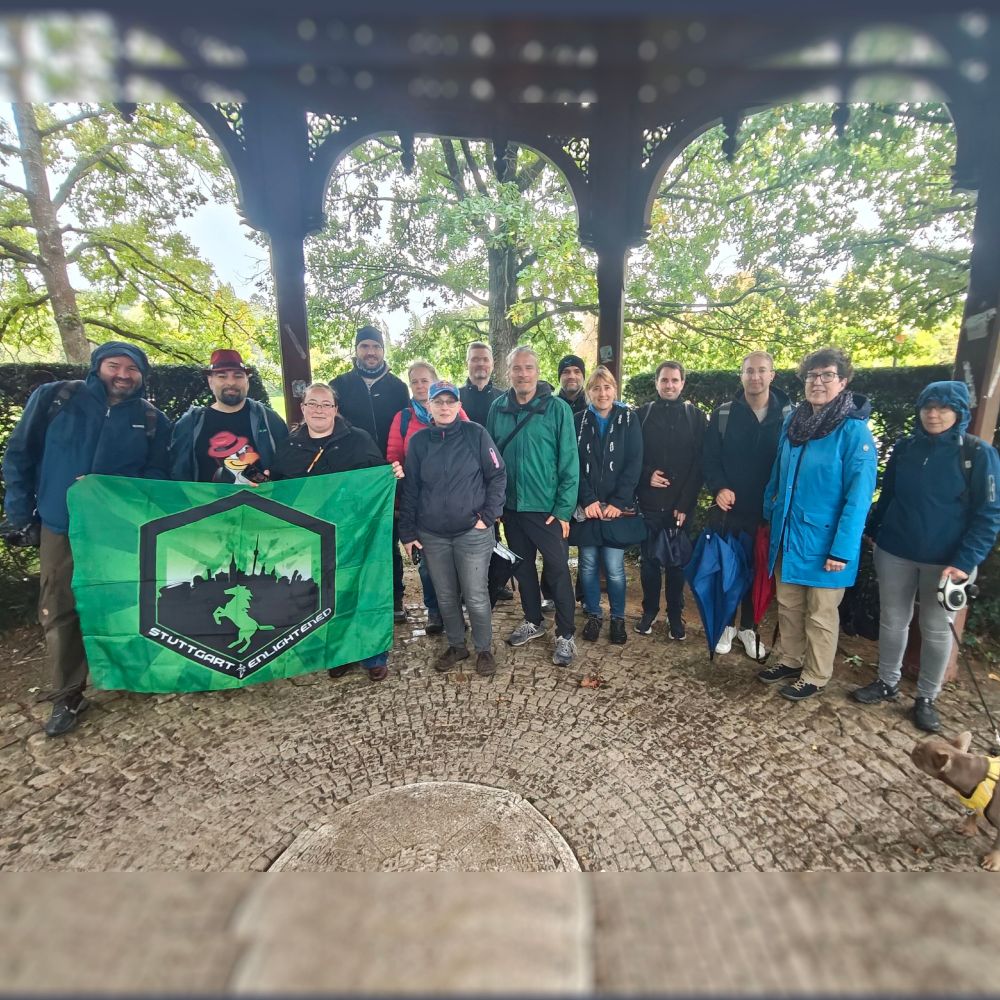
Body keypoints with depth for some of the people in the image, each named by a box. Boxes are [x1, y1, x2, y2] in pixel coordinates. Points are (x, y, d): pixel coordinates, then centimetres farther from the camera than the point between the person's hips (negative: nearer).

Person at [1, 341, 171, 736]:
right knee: (60, 613, 6)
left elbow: (158, 476, 0)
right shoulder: (54, 398, -1)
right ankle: (67, 697, 22)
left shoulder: (152, 419, 0)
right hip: (61, 528, 1)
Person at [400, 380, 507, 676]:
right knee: (446, 597, 14)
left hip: (472, 532, -3)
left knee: (476, 597, 3)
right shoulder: (419, 441, 4)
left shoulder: (476, 434, -4)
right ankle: (456, 645, 35)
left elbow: (498, 475, -2)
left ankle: (484, 649, 25)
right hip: (432, 536, 3)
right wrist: (408, 533, 5)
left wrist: (488, 516, -9)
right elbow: (410, 490, 7)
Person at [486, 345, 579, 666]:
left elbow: (569, 462, -10)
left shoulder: (557, 409, -9)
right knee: (522, 566, 17)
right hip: (510, 506, 5)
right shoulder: (498, 408, 3)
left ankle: (566, 635, 19)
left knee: (558, 570, 4)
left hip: (546, 508, -4)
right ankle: (533, 621, 36)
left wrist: (564, 509, -13)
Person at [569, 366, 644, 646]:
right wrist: (587, 500, -11)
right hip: (586, 507, 1)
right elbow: (573, 465, -1)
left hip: (618, 507, -1)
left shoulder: (629, 420, 3)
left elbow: (634, 464, -3)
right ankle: (593, 615, 24)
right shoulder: (578, 421, 5)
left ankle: (618, 618, 18)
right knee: (588, 565, 7)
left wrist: (618, 502, -12)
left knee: (614, 567, -1)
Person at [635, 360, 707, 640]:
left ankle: (675, 615, 22)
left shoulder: (695, 416, 4)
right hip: (649, 502, 1)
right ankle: (649, 610, 24)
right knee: (649, 560, 8)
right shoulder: (643, 414, 6)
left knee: (677, 561, 7)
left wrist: (686, 503, -8)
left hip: (680, 504, 0)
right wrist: (647, 474, -13)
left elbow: (699, 463, -1)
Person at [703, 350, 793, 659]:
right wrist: (718, 487, -17)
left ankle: (747, 627, 29)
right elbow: (709, 458, -1)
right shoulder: (722, 414, 0)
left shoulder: (788, 415, 0)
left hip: (768, 510, 0)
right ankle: (726, 624, 26)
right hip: (729, 509, 0)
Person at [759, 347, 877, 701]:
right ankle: (790, 661, 37)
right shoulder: (793, 422, 4)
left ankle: (815, 676, 29)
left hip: (823, 542, -6)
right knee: (788, 605, 18)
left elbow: (859, 496, -17)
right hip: (787, 536, 6)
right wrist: (768, 517, 15)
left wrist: (842, 549, -19)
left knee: (820, 615, 11)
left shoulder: (854, 430, -15)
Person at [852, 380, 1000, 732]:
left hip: (945, 560, -2)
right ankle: (887, 683, 29)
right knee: (892, 620, 12)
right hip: (894, 552, 3)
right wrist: (873, 533, 7)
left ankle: (926, 698, 24)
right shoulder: (904, 448, 2)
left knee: (937, 628, 9)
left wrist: (964, 561, -16)